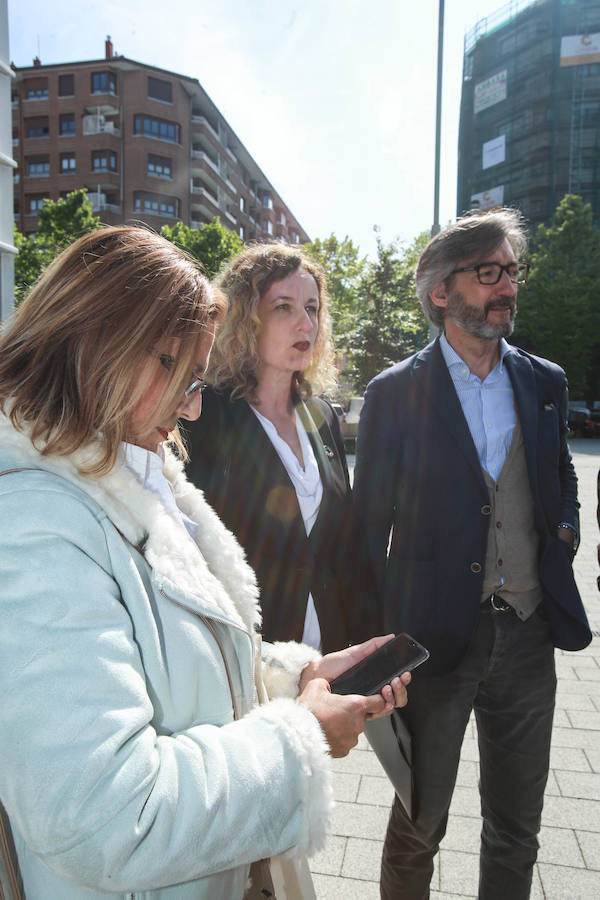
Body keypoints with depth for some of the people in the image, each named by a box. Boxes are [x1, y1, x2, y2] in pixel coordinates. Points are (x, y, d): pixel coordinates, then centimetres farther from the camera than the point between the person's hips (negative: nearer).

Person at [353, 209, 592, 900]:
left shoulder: (545, 382, 5)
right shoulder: (394, 392, -8)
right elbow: (369, 524, -4)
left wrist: (564, 528, -1)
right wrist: (373, 643, -4)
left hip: (528, 635, 4)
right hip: (435, 636, -4)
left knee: (517, 829, 21)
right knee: (419, 824, 15)